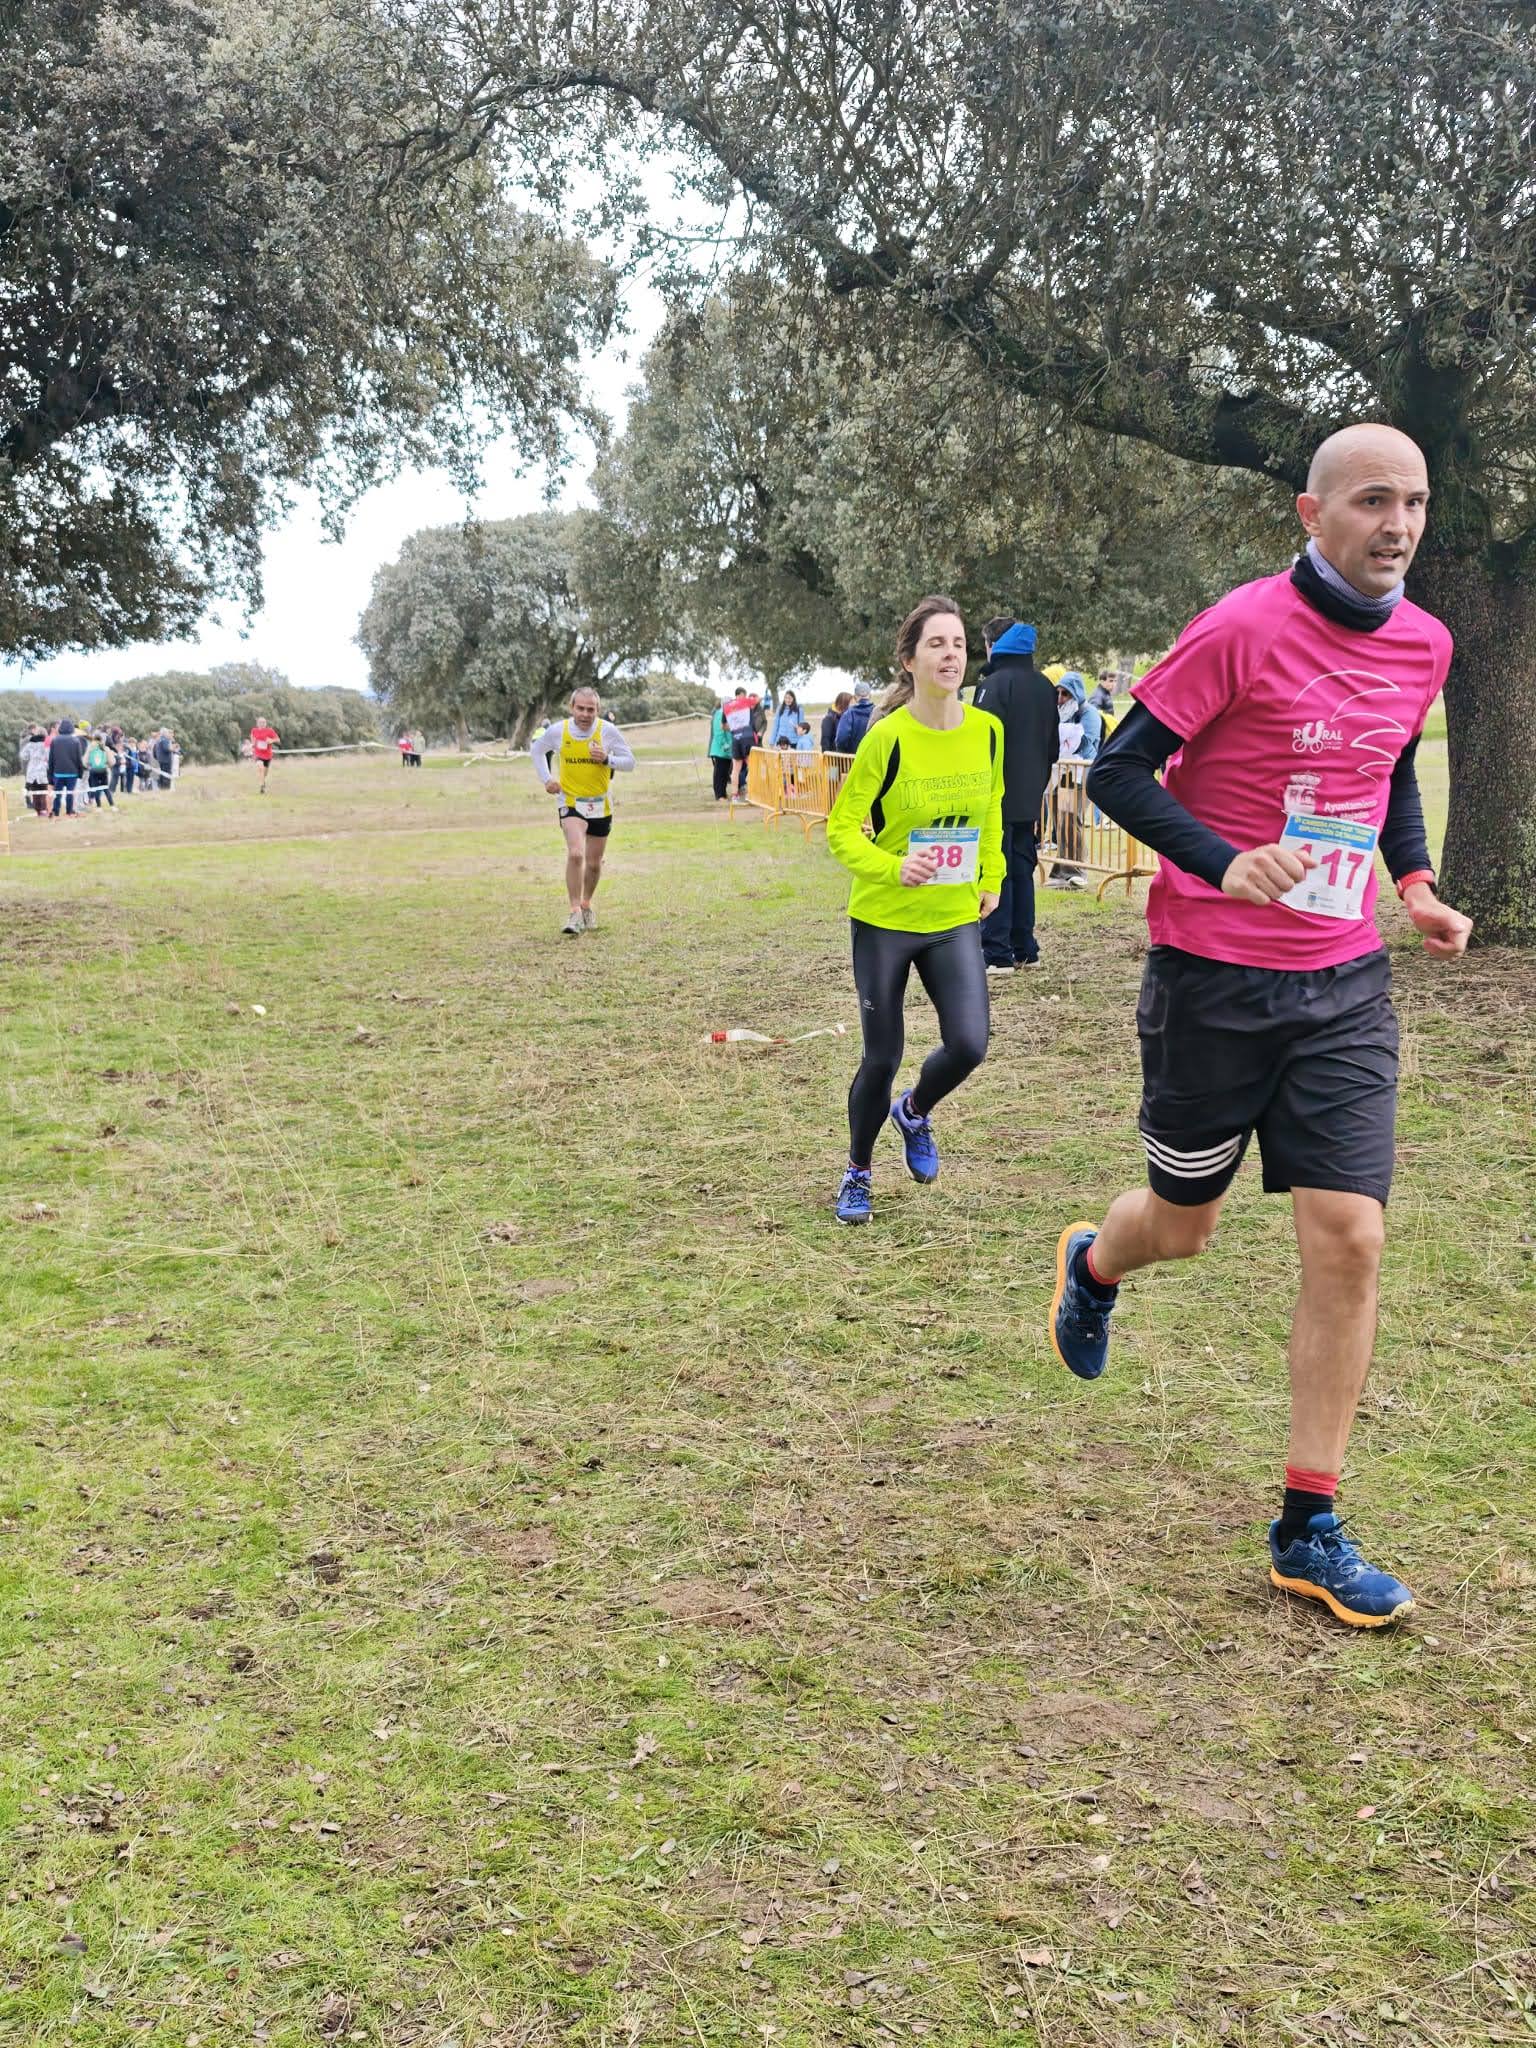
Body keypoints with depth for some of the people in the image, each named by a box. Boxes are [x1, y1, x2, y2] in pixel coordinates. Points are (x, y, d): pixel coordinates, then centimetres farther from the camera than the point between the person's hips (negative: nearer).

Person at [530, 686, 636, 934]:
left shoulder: (608, 730, -11)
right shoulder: (557, 730, -8)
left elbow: (630, 761, -4)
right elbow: (538, 749, 13)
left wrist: (607, 759, -23)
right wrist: (546, 778, 3)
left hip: (600, 805, 2)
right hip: (571, 802, -2)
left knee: (594, 863, 13)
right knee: (575, 854, -23)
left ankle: (586, 906, 38)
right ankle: (575, 913, -17)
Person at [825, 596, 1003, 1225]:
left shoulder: (988, 730, -3)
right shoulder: (888, 737, -17)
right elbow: (842, 828, -13)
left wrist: (991, 879, 12)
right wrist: (893, 868, -29)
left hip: (955, 918, 3)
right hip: (884, 919, -3)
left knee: (968, 1044, -10)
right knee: (882, 1058, 3)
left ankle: (914, 1112, 25)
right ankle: (858, 1174, 29)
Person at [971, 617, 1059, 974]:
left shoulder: (995, 684, -13)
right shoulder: (1044, 686, 12)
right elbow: (1052, 744, 19)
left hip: (999, 797, -8)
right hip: (1030, 797, 8)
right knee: (1022, 871, 13)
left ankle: (996, 954, -5)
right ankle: (1025, 950, 16)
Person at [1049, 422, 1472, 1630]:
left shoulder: (1424, 646, 5)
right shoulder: (1243, 630, -14)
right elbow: (1118, 776, -12)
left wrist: (1416, 883, 6)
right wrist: (1226, 863, -28)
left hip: (1346, 986, 4)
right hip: (1215, 978, -4)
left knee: (1350, 1238, -5)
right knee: (1184, 1224, 12)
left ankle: (1310, 1527, 7)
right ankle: (1092, 1266, 51)